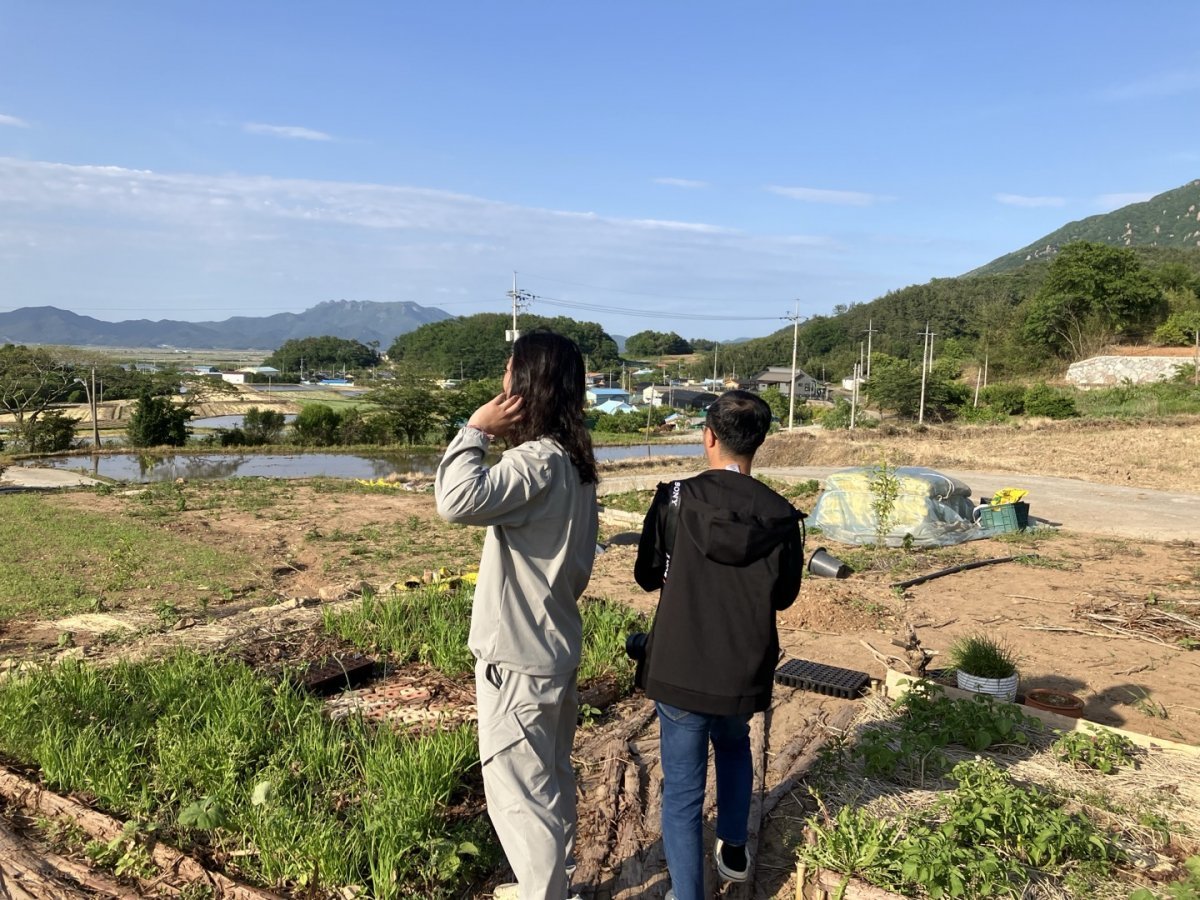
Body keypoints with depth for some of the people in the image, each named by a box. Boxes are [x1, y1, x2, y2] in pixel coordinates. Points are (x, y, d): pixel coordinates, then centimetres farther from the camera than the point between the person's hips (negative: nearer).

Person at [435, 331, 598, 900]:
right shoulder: (573, 461, 6)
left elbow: (459, 501, -39)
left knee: (518, 791, 5)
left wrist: (476, 429, -24)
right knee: (549, 781, 23)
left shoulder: (538, 460, -24)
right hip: (551, 647, 10)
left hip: (519, 659, -10)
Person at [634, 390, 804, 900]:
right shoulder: (780, 515, -10)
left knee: (682, 790, 9)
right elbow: (783, 595, 3)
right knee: (733, 747, 32)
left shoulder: (675, 499, -13)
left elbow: (647, 575, -2)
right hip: (743, 672, 3)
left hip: (679, 670, -3)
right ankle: (733, 852, 45)